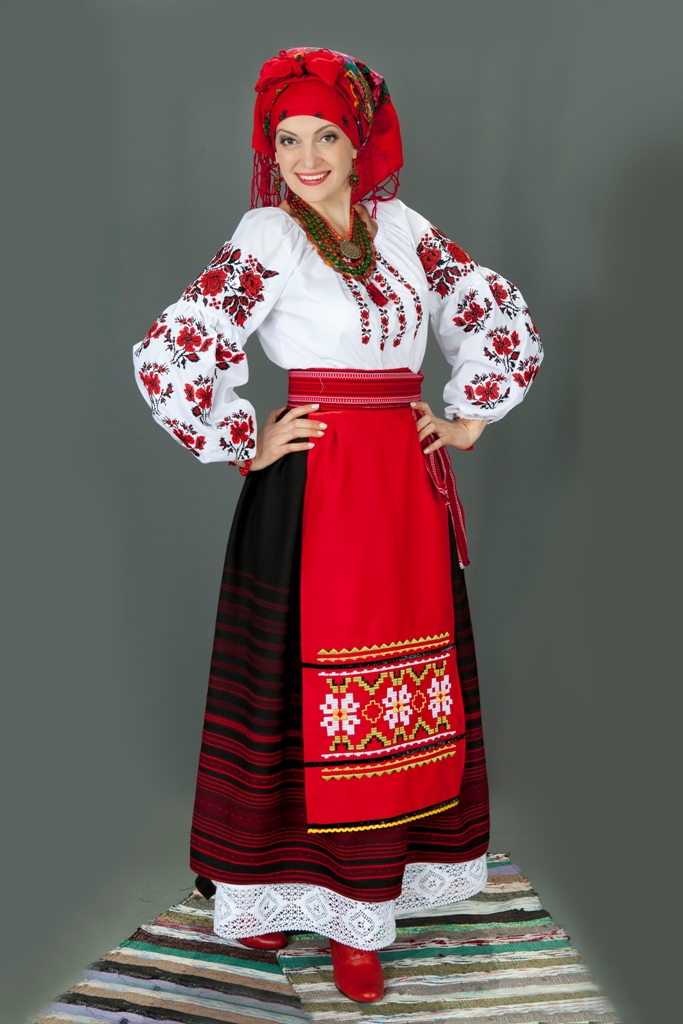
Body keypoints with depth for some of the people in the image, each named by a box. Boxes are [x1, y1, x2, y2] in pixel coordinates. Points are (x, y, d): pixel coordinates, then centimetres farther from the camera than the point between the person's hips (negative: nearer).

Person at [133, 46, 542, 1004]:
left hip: (410, 491, 5)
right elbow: (168, 355, -12)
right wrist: (244, 447, -7)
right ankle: (275, 886, 21)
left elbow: (503, 319, 19)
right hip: (315, 490, -5)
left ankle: (363, 904, 24)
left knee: (406, 692, 9)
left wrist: (472, 416, 11)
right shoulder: (267, 237, -4)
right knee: (308, 690, 1)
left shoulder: (405, 229, 10)